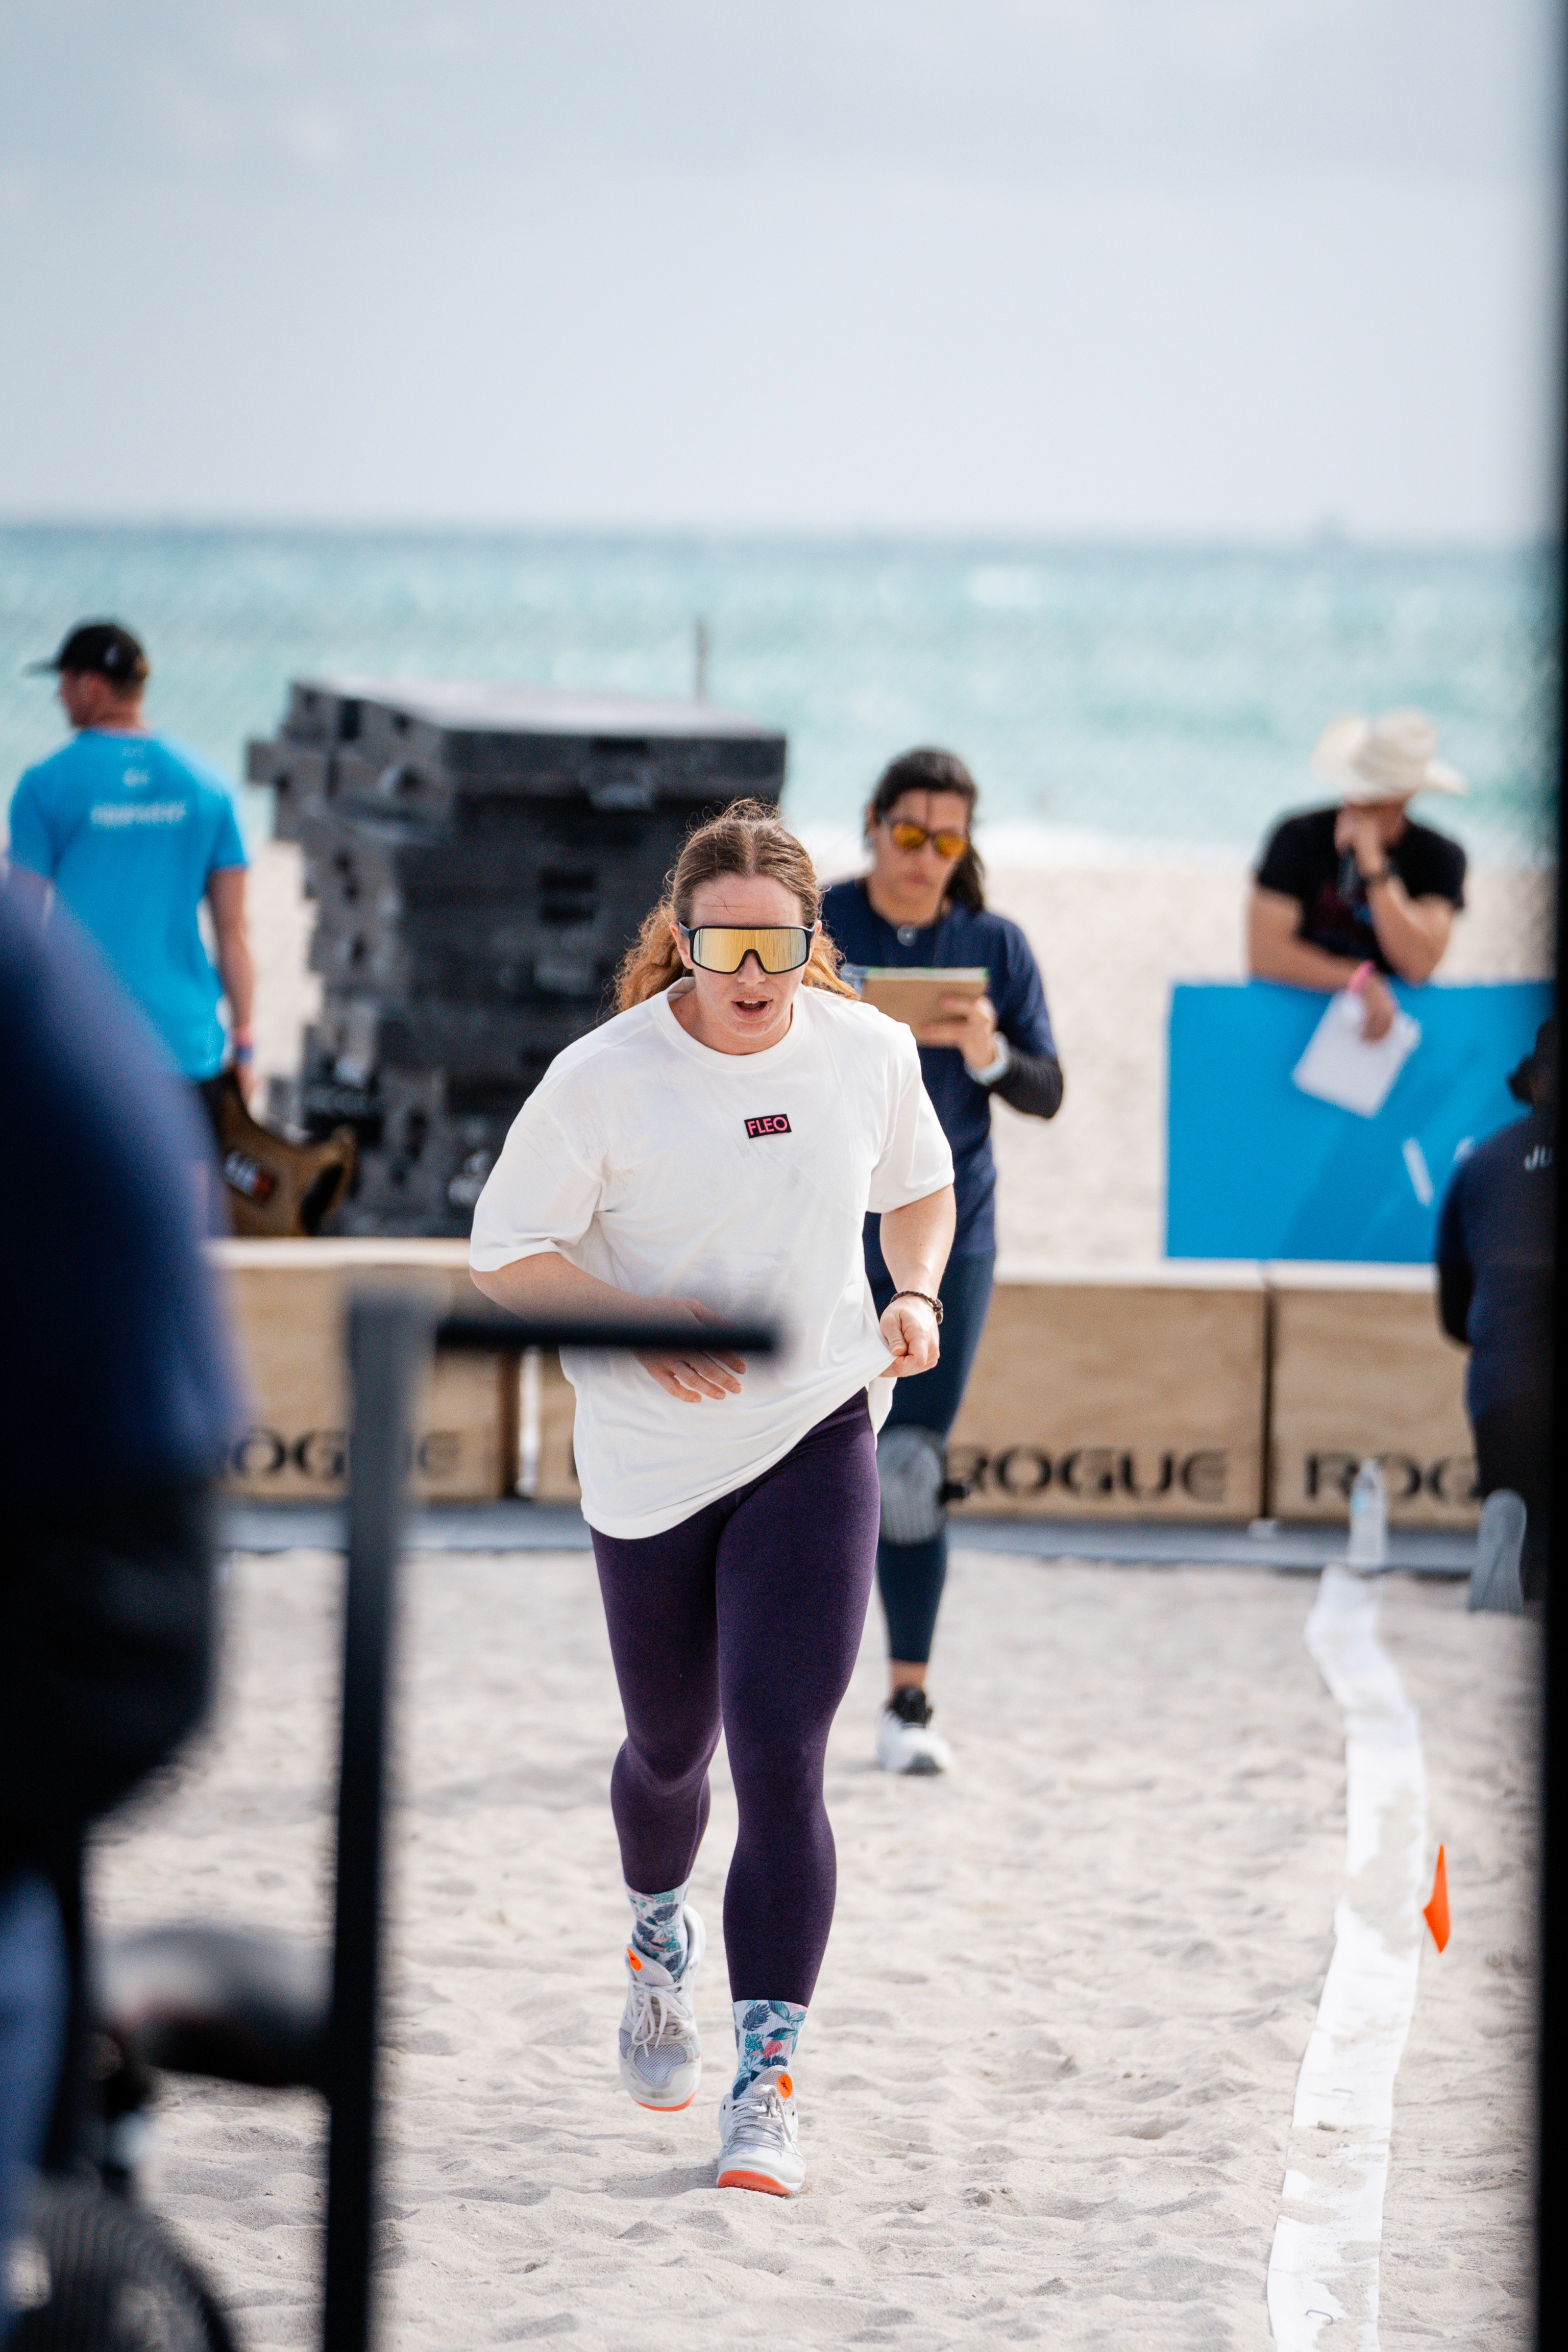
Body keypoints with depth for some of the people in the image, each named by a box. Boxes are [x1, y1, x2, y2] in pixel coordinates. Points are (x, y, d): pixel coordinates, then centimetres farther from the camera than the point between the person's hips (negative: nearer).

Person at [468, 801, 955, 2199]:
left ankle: (769, 2079, -11)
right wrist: (642, 1327, -23)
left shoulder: (870, 1052, -4)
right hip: (650, 1462, 0)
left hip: (816, 1447, 0)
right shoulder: (605, 1078, -13)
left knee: (780, 1753, -14)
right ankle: (659, 1937, 51)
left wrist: (918, 1296, -3)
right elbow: (506, 1253, -8)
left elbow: (919, 1186, 16)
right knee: (671, 1747, 17)